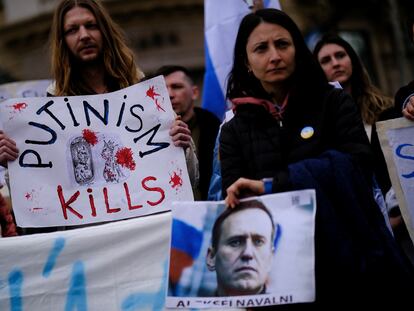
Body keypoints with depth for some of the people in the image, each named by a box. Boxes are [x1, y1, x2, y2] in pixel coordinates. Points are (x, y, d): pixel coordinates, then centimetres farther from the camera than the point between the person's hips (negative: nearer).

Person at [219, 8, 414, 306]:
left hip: (350, 238, 1)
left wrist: (270, 185, -16)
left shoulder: (334, 102, 8)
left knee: (333, 163, -28)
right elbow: (235, 204, 7)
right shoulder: (235, 130, 14)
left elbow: (359, 166, -8)